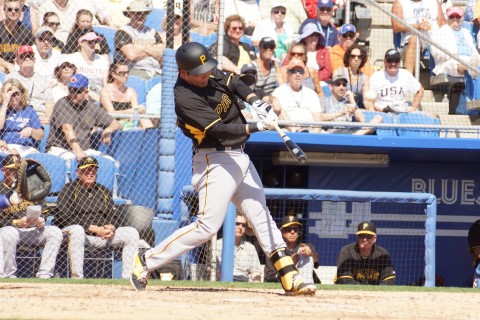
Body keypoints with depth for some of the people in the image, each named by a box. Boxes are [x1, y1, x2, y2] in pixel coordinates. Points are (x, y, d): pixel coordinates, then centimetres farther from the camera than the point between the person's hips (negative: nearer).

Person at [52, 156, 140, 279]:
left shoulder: (104, 192, 21)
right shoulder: (69, 189, 2)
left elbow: (112, 216, 17)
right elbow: (65, 217, -11)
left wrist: (111, 227, -10)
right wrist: (93, 228, -18)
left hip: (101, 236, 5)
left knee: (131, 233, -10)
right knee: (77, 230, -40)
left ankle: (128, 278, -18)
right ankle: (76, 278, -43)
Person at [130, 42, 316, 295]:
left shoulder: (212, 75, 1)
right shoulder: (184, 98, -22)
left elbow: (236, 84, 10)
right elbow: (219, 130, -26)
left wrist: (255, 102, -11)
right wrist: (258, 127, -30)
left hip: (239, 157, 9)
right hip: (215, 160, -9)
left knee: (261, 217, 7)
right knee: (208, 225, -13)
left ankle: (290, 279, 8)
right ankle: (146, 261, -4)